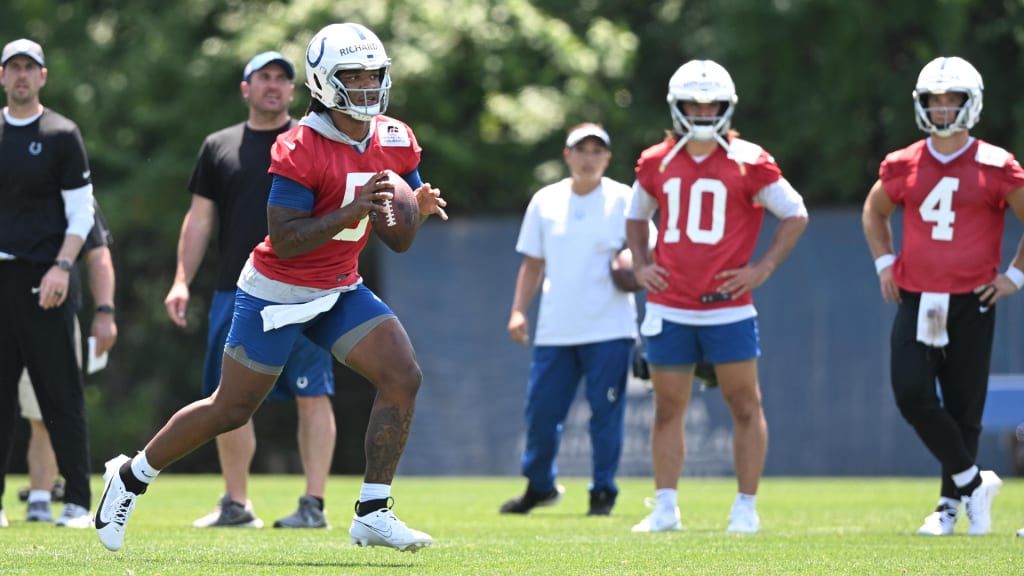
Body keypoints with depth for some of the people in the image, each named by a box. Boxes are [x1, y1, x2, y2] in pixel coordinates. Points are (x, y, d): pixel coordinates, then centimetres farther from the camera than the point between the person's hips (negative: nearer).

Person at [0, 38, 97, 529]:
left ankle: (77, 502, -3)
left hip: (42, 277, -4)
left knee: (60, 393, -5)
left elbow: (81, 212, -1)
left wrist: (62, 267, -14)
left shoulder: (61, 134, 2)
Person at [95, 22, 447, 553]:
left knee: (403, 376, -13)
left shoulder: (395, 141, 0)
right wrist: (352, 211, -31)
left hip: (341, 290, 6)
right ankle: (130, 477, 24)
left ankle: (373, 513, -7)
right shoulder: (300, 150, -22)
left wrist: (418, 208, -14)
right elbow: (284, 241, -24)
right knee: (230, 410, 2)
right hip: (278, 291, -6)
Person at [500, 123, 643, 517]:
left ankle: (603, 492, 9)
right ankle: (539, 487, 23)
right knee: (541, 410, 4)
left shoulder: (624, 200, -1)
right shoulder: (545, 201, 9)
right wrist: (518, 311, 6)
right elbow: (533, 264, 15)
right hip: (555, 331, 3)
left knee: (606, 412, -3)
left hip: (609, 330, -3)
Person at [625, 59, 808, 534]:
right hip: (669, 308, 3)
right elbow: (636, 217, 23)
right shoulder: (657, 162, 6)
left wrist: (763, 268, -5)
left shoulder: (747, 162, -5)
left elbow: (795, 215, 3)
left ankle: (746, 507, 8)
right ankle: (665, 507, 9)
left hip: (728, 308, -3)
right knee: (668, 409, 5)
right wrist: (640, 265, 7)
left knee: (745, 405, 1)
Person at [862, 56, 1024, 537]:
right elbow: (874, 211, 25)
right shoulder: (904, 166, 5)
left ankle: (950, 505, 16)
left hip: (971, 304, -2)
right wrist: (884, 262, 13)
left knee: (964, 407, 3)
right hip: (917, 301, 2)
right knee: (911, 393, -12)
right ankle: (973, 482, 2)